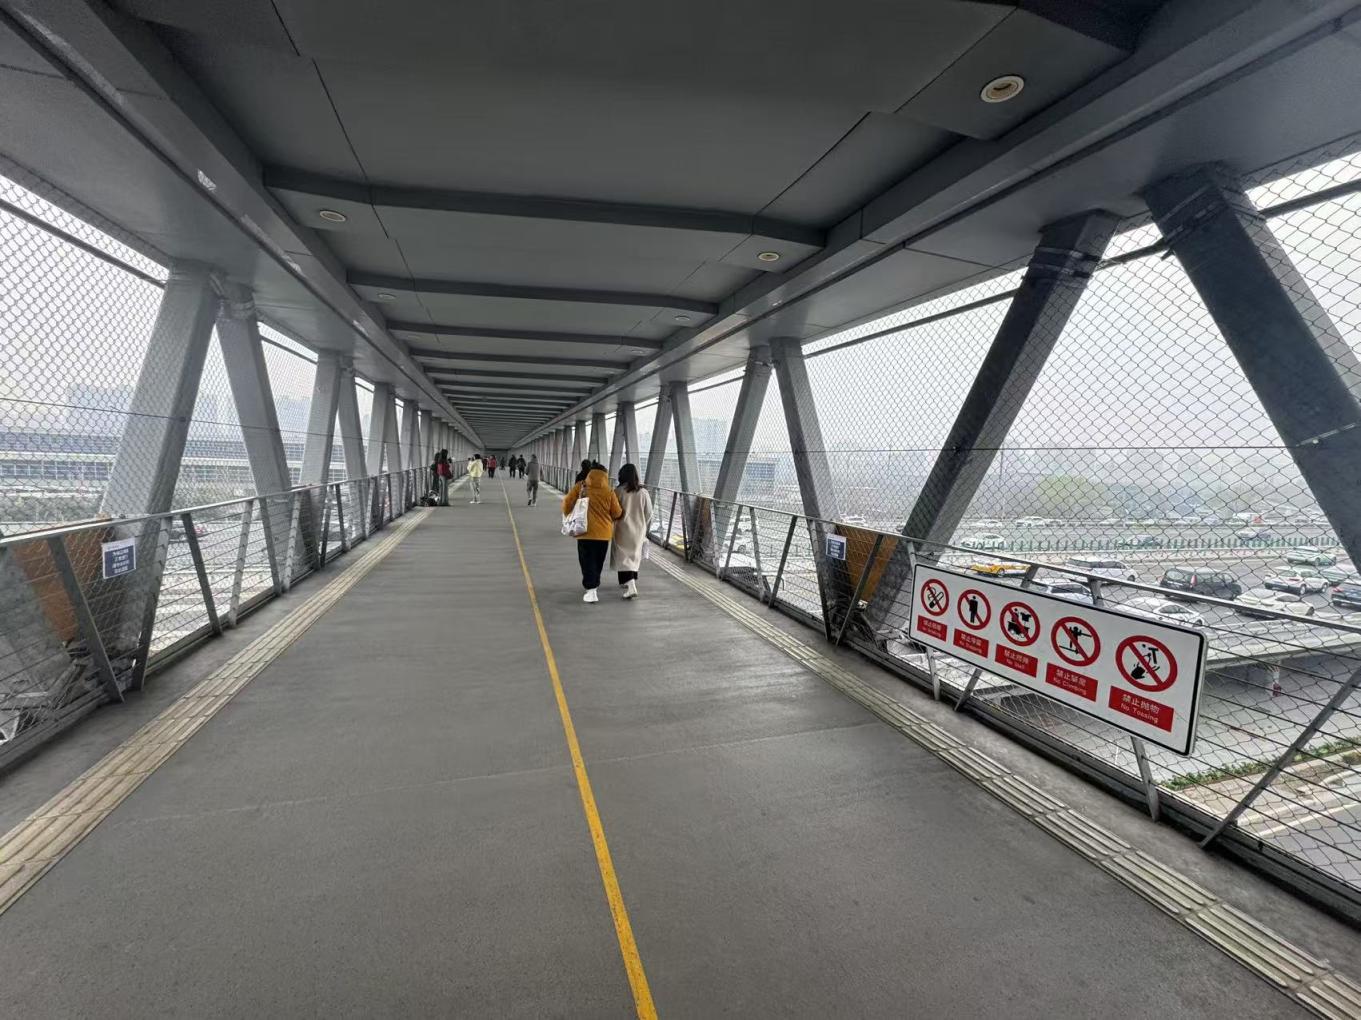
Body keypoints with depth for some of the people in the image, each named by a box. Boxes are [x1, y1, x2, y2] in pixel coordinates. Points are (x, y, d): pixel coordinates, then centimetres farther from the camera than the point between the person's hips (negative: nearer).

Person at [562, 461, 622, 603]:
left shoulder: (580, 486, -3)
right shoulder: (609, 492, -4)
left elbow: (567, 503, -1)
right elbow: (617, 514, 1)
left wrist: (569, 515, 16)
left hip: (585, 531, -1)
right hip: (604, 532, 1)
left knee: (587, 561, 4)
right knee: (598, 561, 16)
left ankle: (591, 589, -6)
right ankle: (594, 586, 30)